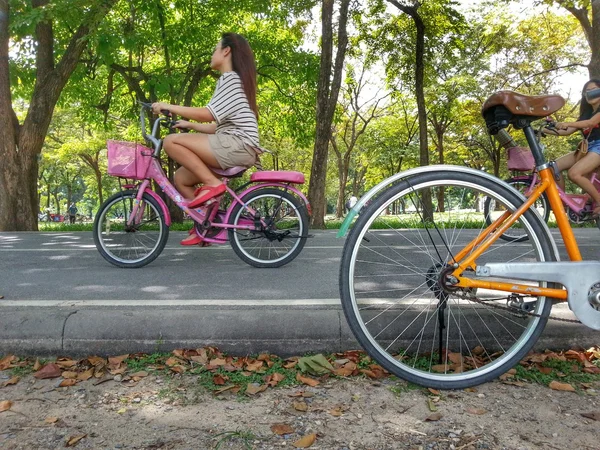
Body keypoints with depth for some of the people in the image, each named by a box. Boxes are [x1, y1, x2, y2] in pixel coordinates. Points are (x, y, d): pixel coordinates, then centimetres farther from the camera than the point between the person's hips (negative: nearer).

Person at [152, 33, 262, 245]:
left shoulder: (230, 78, -4)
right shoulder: (232, 80, 27)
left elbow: (208, 114, -17)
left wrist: (169, 107, -10)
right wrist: (190, 125, 18)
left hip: (237, 145, -10)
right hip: (236, 149, 10)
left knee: (171, 141, -14)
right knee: (181, 177, 8)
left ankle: (213, 183, -15)